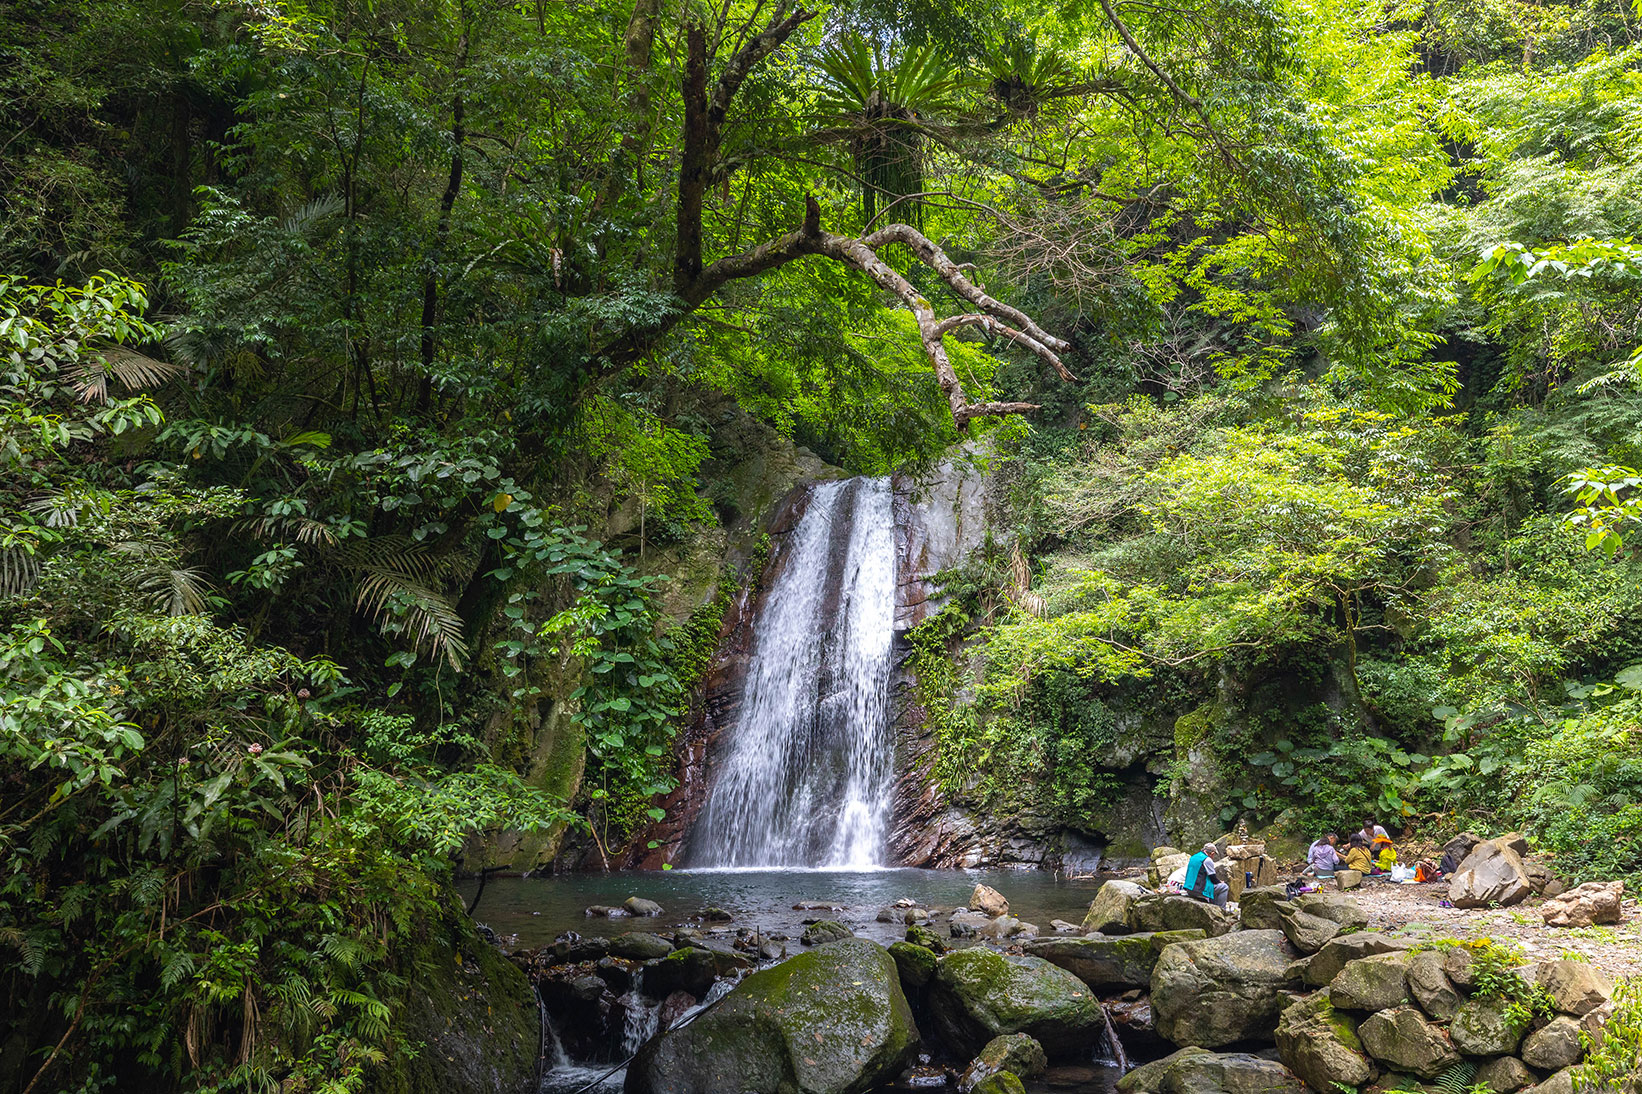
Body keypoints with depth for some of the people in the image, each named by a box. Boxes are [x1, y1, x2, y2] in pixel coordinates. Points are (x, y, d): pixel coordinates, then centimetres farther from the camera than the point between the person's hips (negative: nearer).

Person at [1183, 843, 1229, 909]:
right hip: (1199, 890, -9)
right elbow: (1213, 878, -8)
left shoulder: (1193, 857, 16)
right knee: (1224, 887, 3)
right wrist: (1220, 882, 14)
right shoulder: (1207, 860, -11)